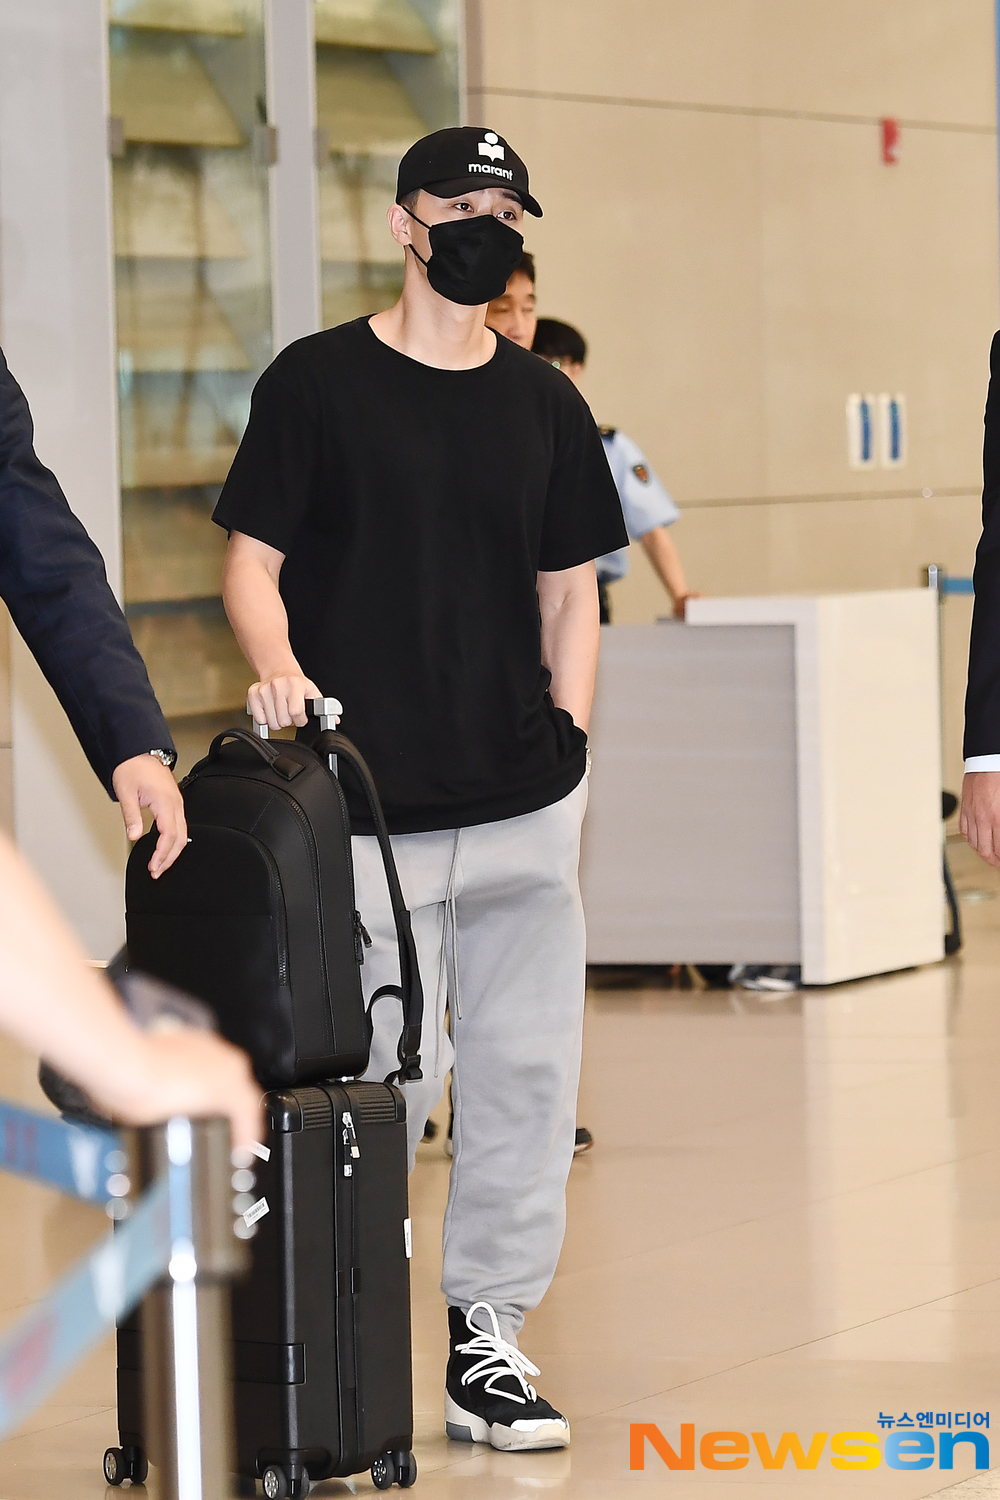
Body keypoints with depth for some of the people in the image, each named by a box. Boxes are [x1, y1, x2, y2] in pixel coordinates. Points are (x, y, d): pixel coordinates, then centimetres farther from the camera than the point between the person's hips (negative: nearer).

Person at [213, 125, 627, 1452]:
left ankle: (487, 1339, 14)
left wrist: (570, 744, 6)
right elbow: (253, 559, 0)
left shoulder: (546, 404, 13)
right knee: (387, 1079, -5)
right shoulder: (318, 382, 1)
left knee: (526, 1068, 4)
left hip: (525, 806, 4)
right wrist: (279, 670, -19)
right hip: (371, 807, -4)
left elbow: (570, 591, 16)